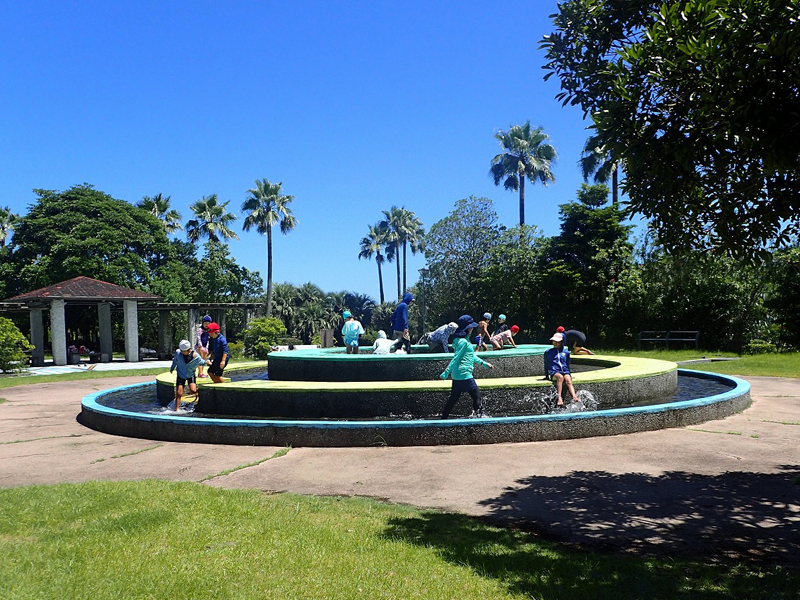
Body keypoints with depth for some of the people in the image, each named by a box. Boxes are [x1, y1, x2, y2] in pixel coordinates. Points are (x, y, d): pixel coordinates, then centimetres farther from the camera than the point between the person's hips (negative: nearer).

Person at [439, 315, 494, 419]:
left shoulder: (465, 340, 15)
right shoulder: (463, 342, -17)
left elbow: (472, 356, 23)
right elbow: (455, 358, -19)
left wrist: (484, 363, 23)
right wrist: (446, 373, -19)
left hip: (457, 375, 10)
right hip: (464, 375, -10)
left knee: (454, 397, 14)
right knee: (476, 394, -1)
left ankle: (444, 417, 18)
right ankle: (480, 414, 4)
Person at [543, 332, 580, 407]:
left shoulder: (566, 352, 22)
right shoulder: (548, 352, 18)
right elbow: (546, 365, 24)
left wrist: (569, 374, 21)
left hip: (565, 372, 2)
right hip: (554, 373, -2)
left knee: (568, 380, -33)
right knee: (560, 377, -38)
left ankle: (574, 398, -55)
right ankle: (559, 399, -54)